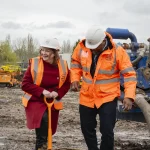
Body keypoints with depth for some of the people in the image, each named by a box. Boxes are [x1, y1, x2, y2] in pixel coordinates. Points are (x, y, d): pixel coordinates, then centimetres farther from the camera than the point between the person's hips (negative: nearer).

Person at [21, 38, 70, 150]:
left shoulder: (63, 65, -7)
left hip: (53, 103, 4)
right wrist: (42, 91, -24)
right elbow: (25, 84, -12)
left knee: (48, 130, 11)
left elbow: (66, 84, 5)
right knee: (43, 120, -32)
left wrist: (57, 93, -15)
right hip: (35, 101, -3)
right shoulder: (34, 63, -14)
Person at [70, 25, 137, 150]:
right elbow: (76, 62, 12)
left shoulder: (117, 52, -18)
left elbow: (130, 75, -15)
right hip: (87, 97, 4)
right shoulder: (81, 47, -8)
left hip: (108, 98, -4)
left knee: (107, 131, -5)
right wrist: (75, 79, -2)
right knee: (87, 128, 17)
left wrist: (129, 96, -26)